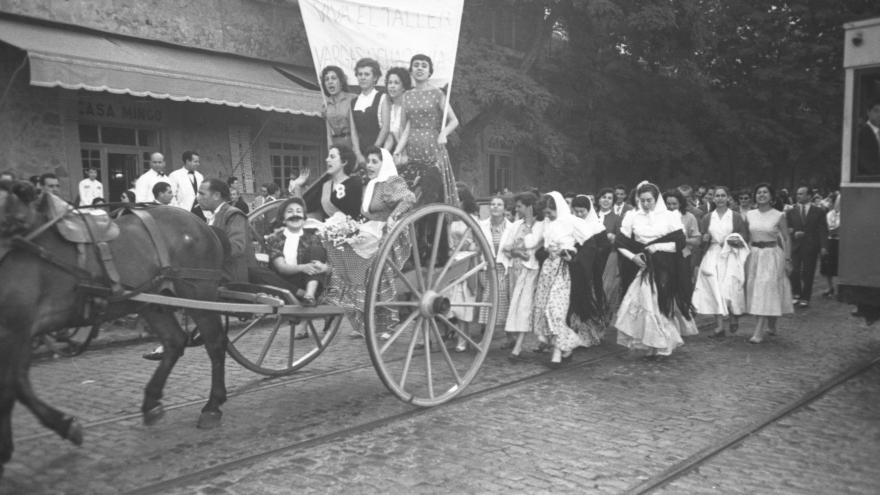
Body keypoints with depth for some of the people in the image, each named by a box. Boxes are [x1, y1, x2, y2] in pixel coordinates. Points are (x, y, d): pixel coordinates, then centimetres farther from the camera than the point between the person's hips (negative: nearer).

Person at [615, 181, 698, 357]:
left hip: (664, 269, -1)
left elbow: (680, 243, -5)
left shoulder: (669, 216, 0)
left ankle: (662, 345, 16)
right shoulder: (632, 217, 4)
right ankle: (649, 345, 9)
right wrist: (632, 257, -11)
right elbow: (620, 243, 3)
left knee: (663, 305, 1)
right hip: (642, 267, 1)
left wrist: (658, 247, -13)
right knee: (644, 303, -2)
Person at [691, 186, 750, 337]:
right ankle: (719, 326, -7)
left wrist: (737, 240, -14)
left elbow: (745, 237, 6)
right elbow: (701, 238, 14)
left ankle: (734, 316, 17)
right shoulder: (707, 218, 12)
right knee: (714, 290, -8)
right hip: (712, 256, 2)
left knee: (729, 288, -11)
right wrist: (704, 238, -8)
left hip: (731, 256, -2)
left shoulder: (736, 217, 6)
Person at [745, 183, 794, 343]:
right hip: (754, 255, 5)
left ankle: (759, 332, -11)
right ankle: (771, 327, 26)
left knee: (767, 290, -9)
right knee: (755, 291, 8)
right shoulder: (749, 215, 5)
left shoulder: (779, 216, -4)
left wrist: (787, 259, -5)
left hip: (772, 255, -4)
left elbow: (786, 239, -1)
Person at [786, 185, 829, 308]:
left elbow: (823, 231, -1)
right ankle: (797, 294, 11)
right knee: (795, 272, -7)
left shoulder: (818, 212, 4)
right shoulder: (791, 212, 9)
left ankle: (805, 298, 12)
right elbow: (787, 229, 8)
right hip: (796, 246, 1)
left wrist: (824, 246, -11)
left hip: (811, 247, -1)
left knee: (808, 274, 2)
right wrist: (793, 233, -13)